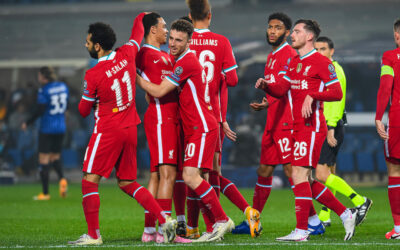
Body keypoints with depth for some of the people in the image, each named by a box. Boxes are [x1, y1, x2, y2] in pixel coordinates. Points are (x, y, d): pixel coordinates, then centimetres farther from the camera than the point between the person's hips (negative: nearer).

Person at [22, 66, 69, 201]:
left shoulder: (44, 90, -14)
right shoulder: (63, 86, 5)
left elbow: (40, 110, -15)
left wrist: (27, 123, -5)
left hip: (47, 128, -6)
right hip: (61, 128, 6)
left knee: (44, 159, 1)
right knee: (55, 157, 18)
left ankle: (45, 193, 1)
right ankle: (62, 179, -11)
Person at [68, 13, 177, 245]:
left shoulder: (93, 75, -16)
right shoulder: (127, 54, -1)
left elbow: (84, 111, -3)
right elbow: (138, 30, 22)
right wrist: (142, 17, 42)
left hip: (108, 130, -7)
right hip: (130, 128, 7)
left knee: (90, 181, -1)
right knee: (128, 183, 13)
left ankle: (93, 234, -4)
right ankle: (164, 219, 1)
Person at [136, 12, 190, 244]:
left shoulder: (166, 56, 23)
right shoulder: (145, 54, -4)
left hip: (170, 118, 10)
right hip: (160, 115, -10)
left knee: (157, 174, 9)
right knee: (167, 173, -15)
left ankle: (149, 230, 10)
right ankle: (164, 230, -18)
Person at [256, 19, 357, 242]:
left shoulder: (321, 62, -7)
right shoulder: (294, 63, 18)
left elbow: (337, 93, -11)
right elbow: (281, 89, 15)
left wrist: (312, 96, -24)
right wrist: (266, 85, -4)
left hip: (312, 127, -9)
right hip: (299, 127, 9)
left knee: (299, 174, -13)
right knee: (306, 180, 9)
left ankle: (301, 231, -12)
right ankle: (345, 214, 18)